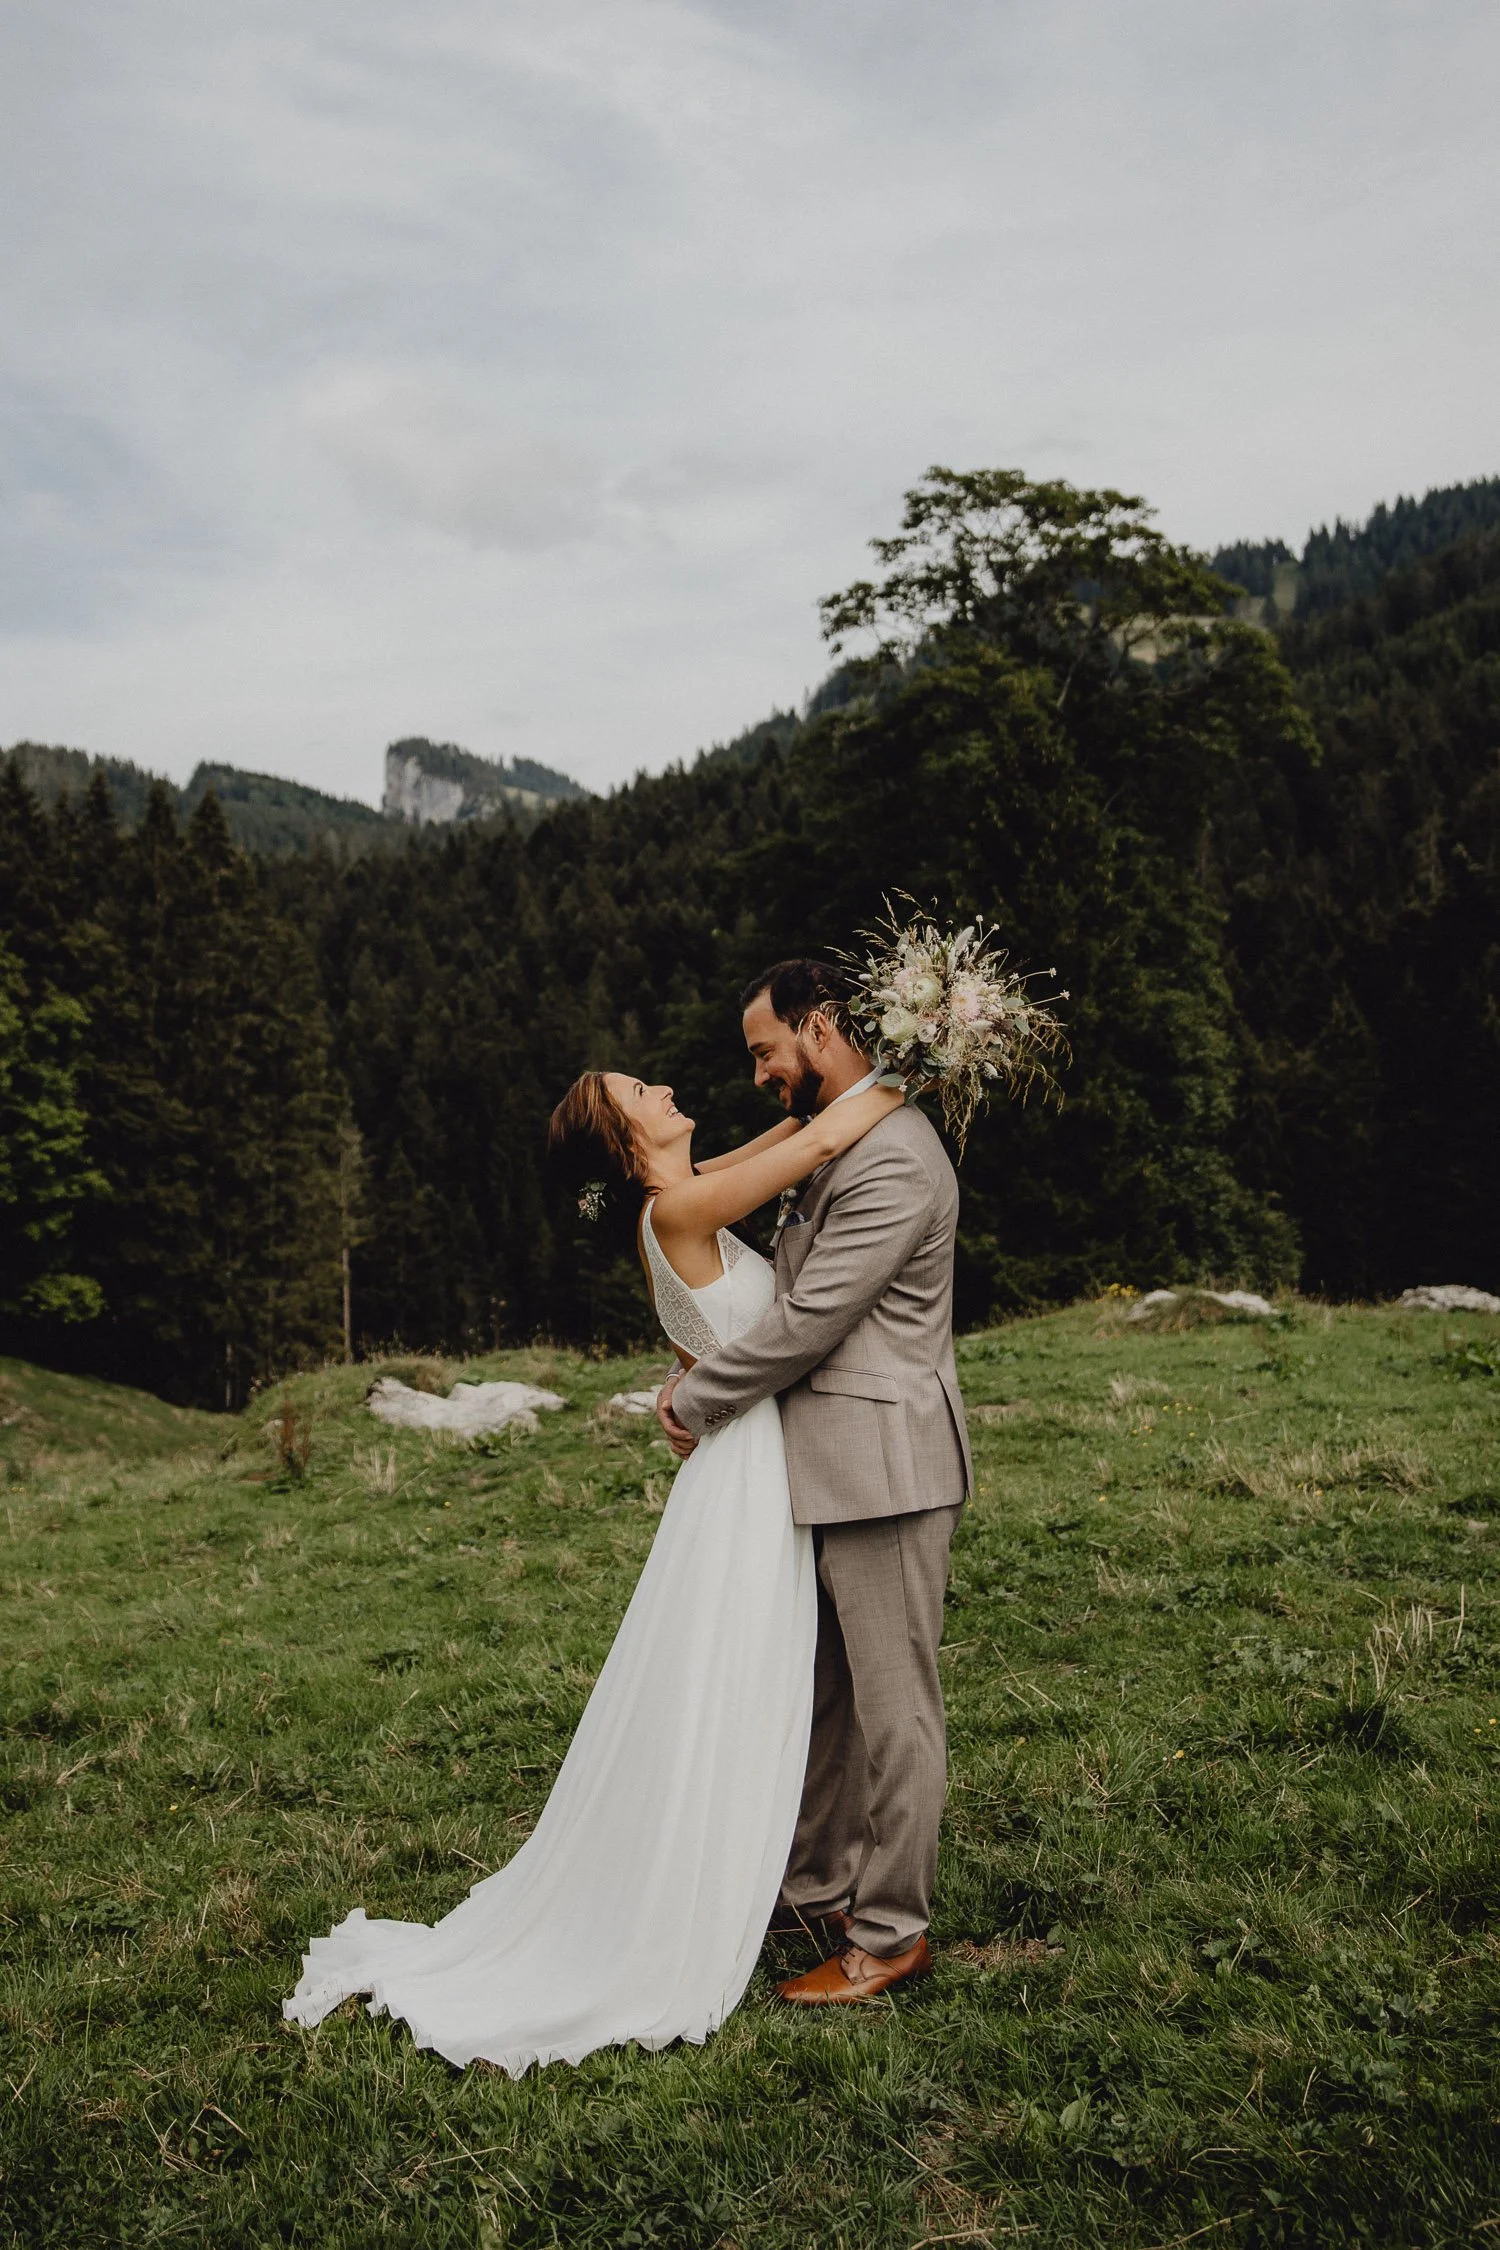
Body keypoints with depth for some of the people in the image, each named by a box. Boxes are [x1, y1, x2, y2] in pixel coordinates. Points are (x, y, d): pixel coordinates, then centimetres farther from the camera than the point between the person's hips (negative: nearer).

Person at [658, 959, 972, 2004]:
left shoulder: (893, 1158, -19)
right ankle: (818, 1888, 33)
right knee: (820, 1691, 19)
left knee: (892, 1704, 3)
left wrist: (694, 1401, -8)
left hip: (882, 1466, -10)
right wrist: (712, 1373, 7)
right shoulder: (838, 1139, 15)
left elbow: (807, 1320, -20)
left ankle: (890, 1932, 16)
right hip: (832, 1466, 10)